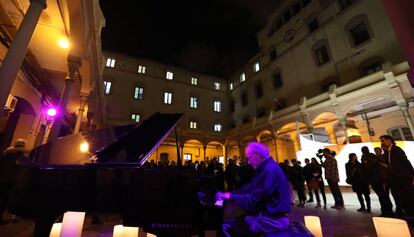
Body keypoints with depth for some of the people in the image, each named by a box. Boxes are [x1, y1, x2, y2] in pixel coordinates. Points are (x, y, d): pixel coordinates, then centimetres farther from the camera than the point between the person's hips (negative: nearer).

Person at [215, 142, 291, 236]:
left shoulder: (269, 170, -23)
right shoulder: (266, 167, 11)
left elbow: (253, 200, -23)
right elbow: (249, 187, 13)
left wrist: (230, 196, -11)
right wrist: (228, 194, 6)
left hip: (272, 220, -10)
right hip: (269, 214, 10)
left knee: (225, 226, -15)